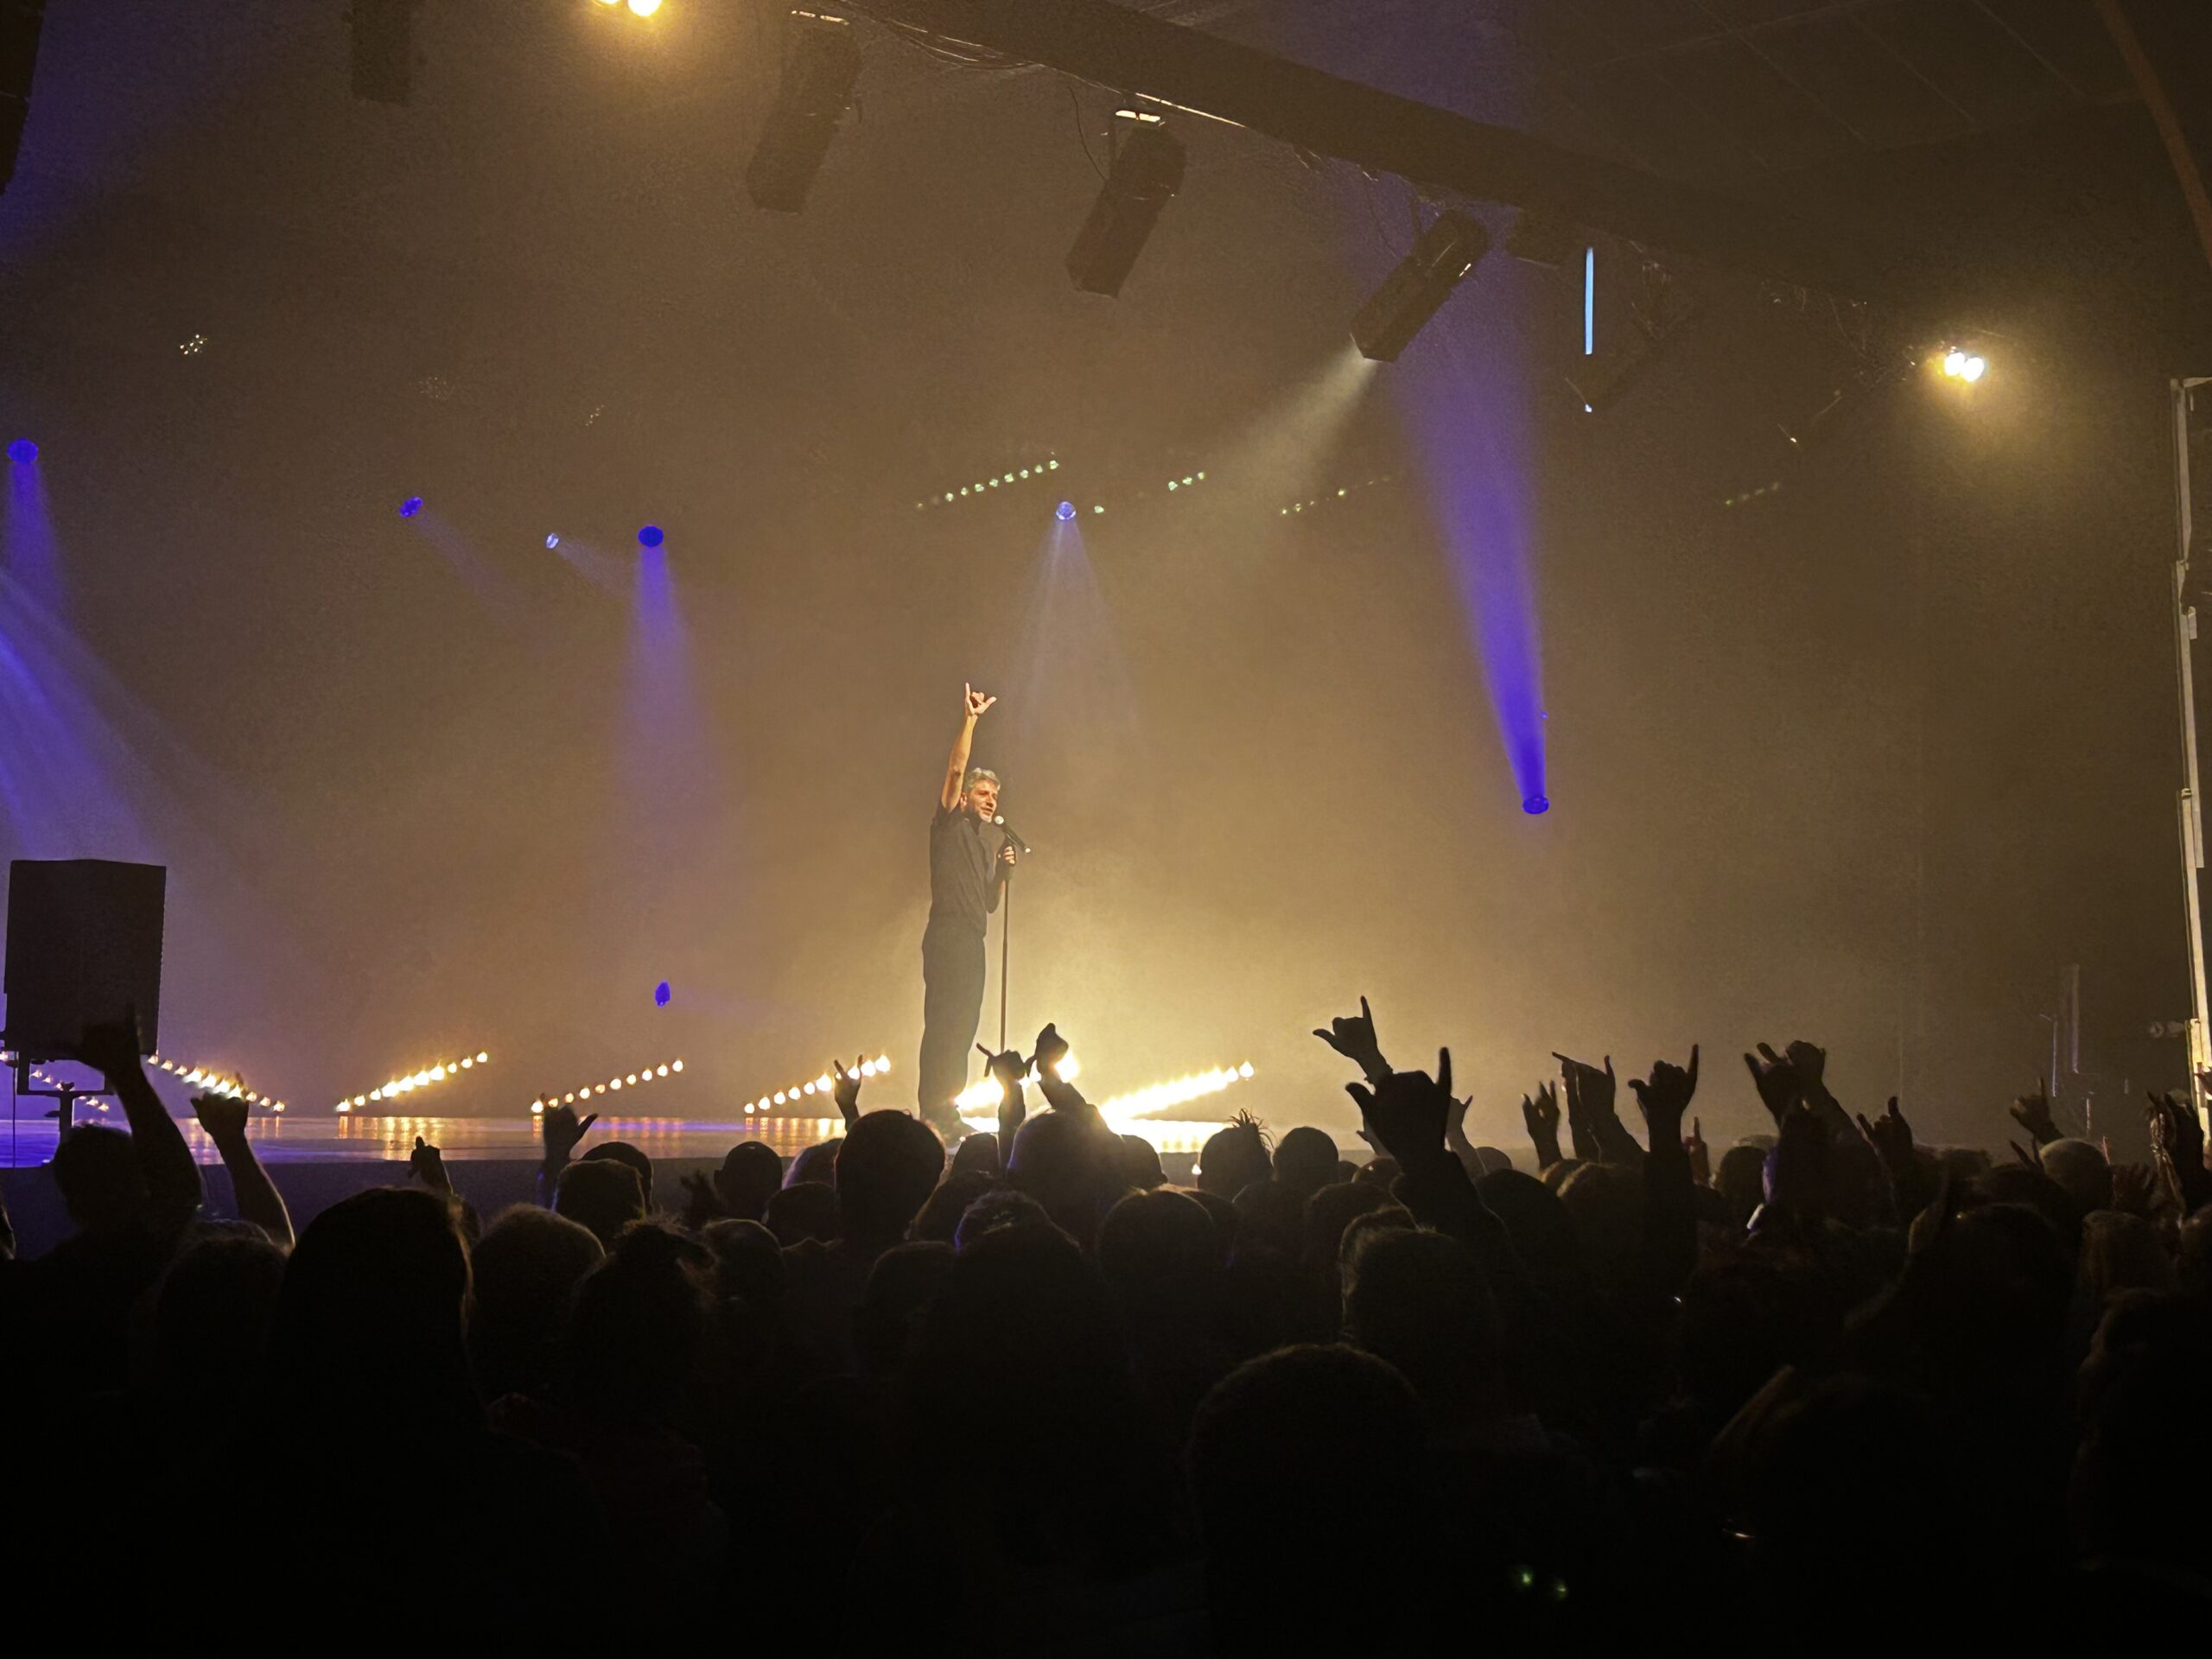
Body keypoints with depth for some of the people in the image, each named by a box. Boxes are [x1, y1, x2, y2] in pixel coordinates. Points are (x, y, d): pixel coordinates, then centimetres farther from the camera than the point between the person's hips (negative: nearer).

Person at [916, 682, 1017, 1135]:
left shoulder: (994, 838, 21)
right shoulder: (950, 824, 1)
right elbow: (955, 769, -14)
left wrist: (1003, 869, 5)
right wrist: (969, 720, -20)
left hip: (973, 939, 8)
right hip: (947, 933, -8)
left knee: (963, 1026, 9)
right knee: (943, 1022, -12)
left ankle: (945, 1112, 14)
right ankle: (933, 1113, -13)